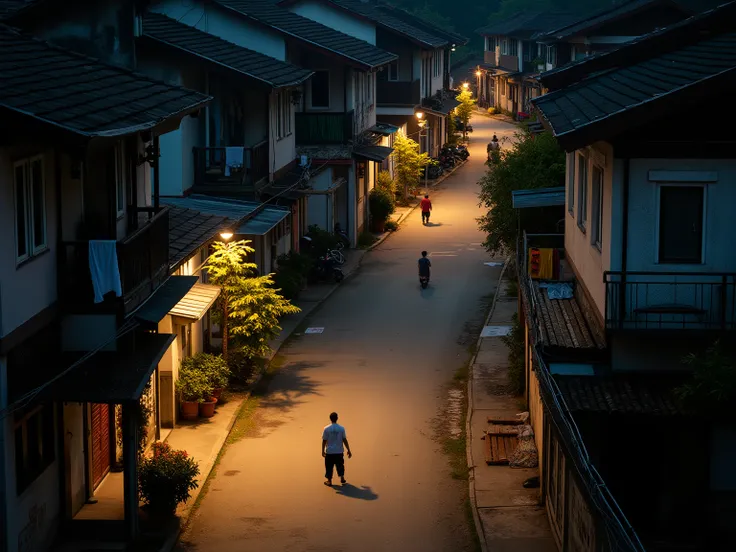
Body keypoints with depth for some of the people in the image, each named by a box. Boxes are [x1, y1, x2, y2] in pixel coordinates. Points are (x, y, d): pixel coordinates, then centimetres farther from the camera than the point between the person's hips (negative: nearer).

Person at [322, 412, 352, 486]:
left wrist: (323, 451, 6)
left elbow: (324, 441, -5)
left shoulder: (326, 429, -10)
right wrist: (348, 450, 4)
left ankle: (329, 481, 16)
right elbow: (344, 440, -4)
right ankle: (342, 479, 29)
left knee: (329, 466, 10)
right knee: (340, 465, 20)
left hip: (329, 452, -1)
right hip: (339, 451, 2)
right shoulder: (341, 428, -7)